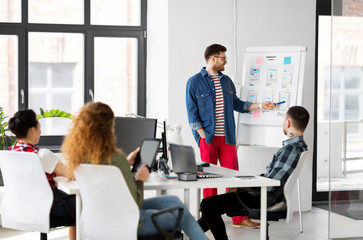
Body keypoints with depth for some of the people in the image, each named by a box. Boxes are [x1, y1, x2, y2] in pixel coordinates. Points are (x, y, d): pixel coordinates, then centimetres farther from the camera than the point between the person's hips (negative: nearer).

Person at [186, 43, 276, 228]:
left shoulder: (226, 81, 15)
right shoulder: (195, 82, -2)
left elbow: (237, 104, 22)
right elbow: (192, 113, -4)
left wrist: (260, 105, 13)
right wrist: (203, 135, -12)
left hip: (227, 137, 4)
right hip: (207, 137, -4)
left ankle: (238, 218, 8)